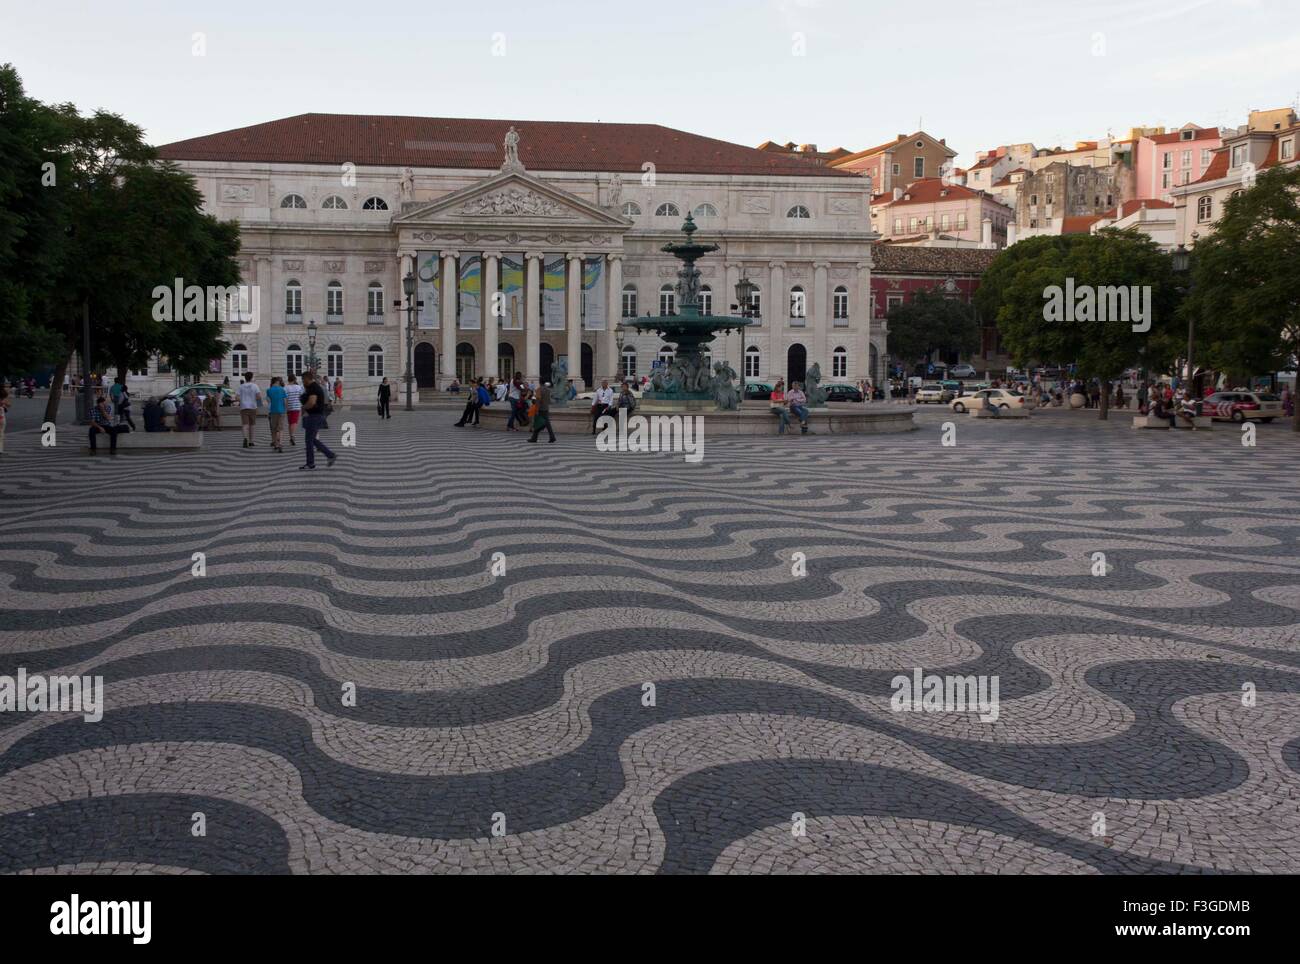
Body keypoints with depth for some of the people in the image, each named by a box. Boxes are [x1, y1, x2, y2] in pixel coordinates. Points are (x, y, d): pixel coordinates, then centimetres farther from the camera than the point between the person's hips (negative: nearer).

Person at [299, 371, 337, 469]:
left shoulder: (313, 388, -17)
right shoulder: (316, 387, 15)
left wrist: (303, 408, -11)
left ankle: (310, 464, 6)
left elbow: (311, 402, -29)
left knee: (309, 440, -1)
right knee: (313, 440, 15)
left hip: (314, 417, -10)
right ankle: (330, 455, 12)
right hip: (317, 416, 10)